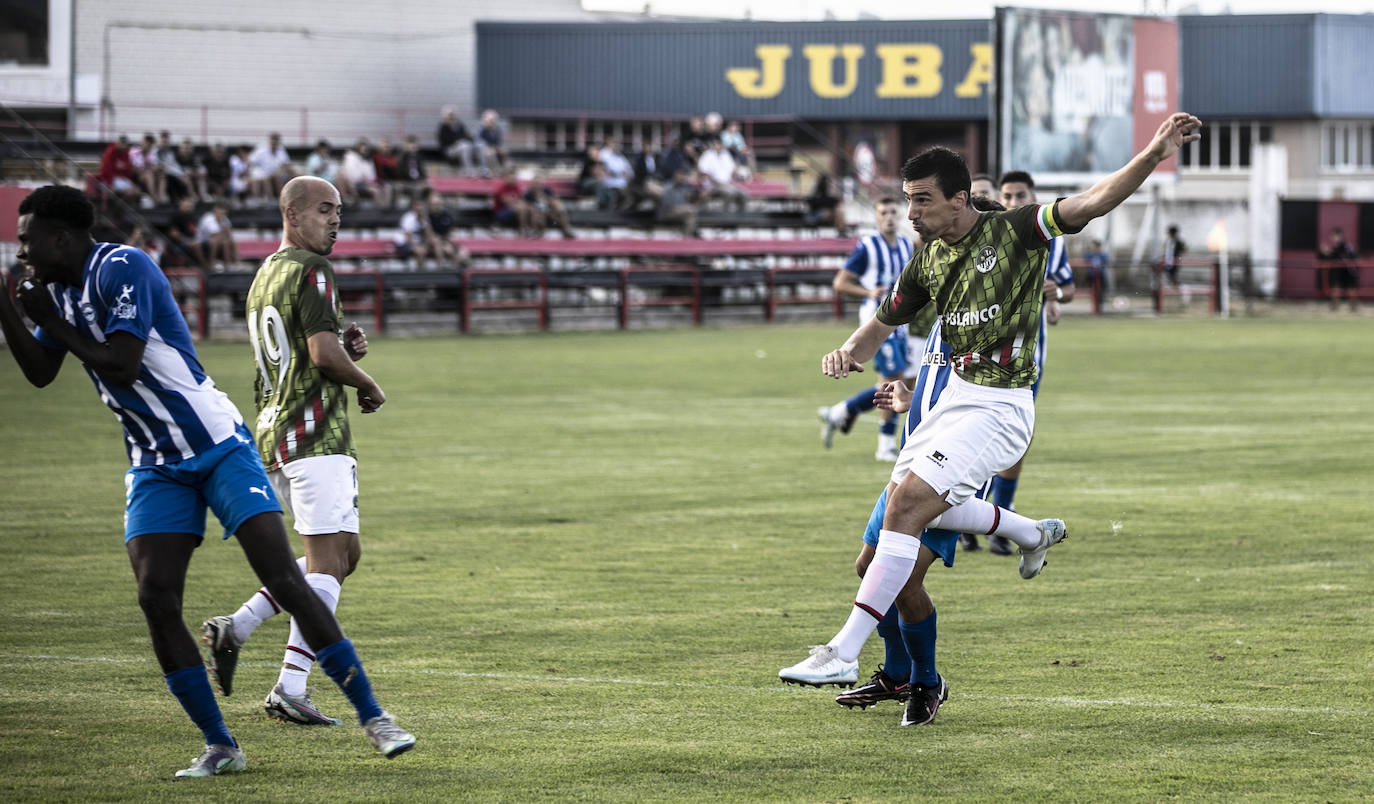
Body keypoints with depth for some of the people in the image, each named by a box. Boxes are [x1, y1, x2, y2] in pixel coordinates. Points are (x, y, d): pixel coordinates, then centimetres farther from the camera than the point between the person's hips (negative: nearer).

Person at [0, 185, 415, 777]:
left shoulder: (121, 269, -18)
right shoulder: (58, 287, 8)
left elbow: (122, 367, -25)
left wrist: (53, 323, -16)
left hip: (220, 449, -7)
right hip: (155, 468, 7)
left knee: (285, 582, -12)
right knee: (156, 600, -9)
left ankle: (372, 716, -5)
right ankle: (219, 746, -1)